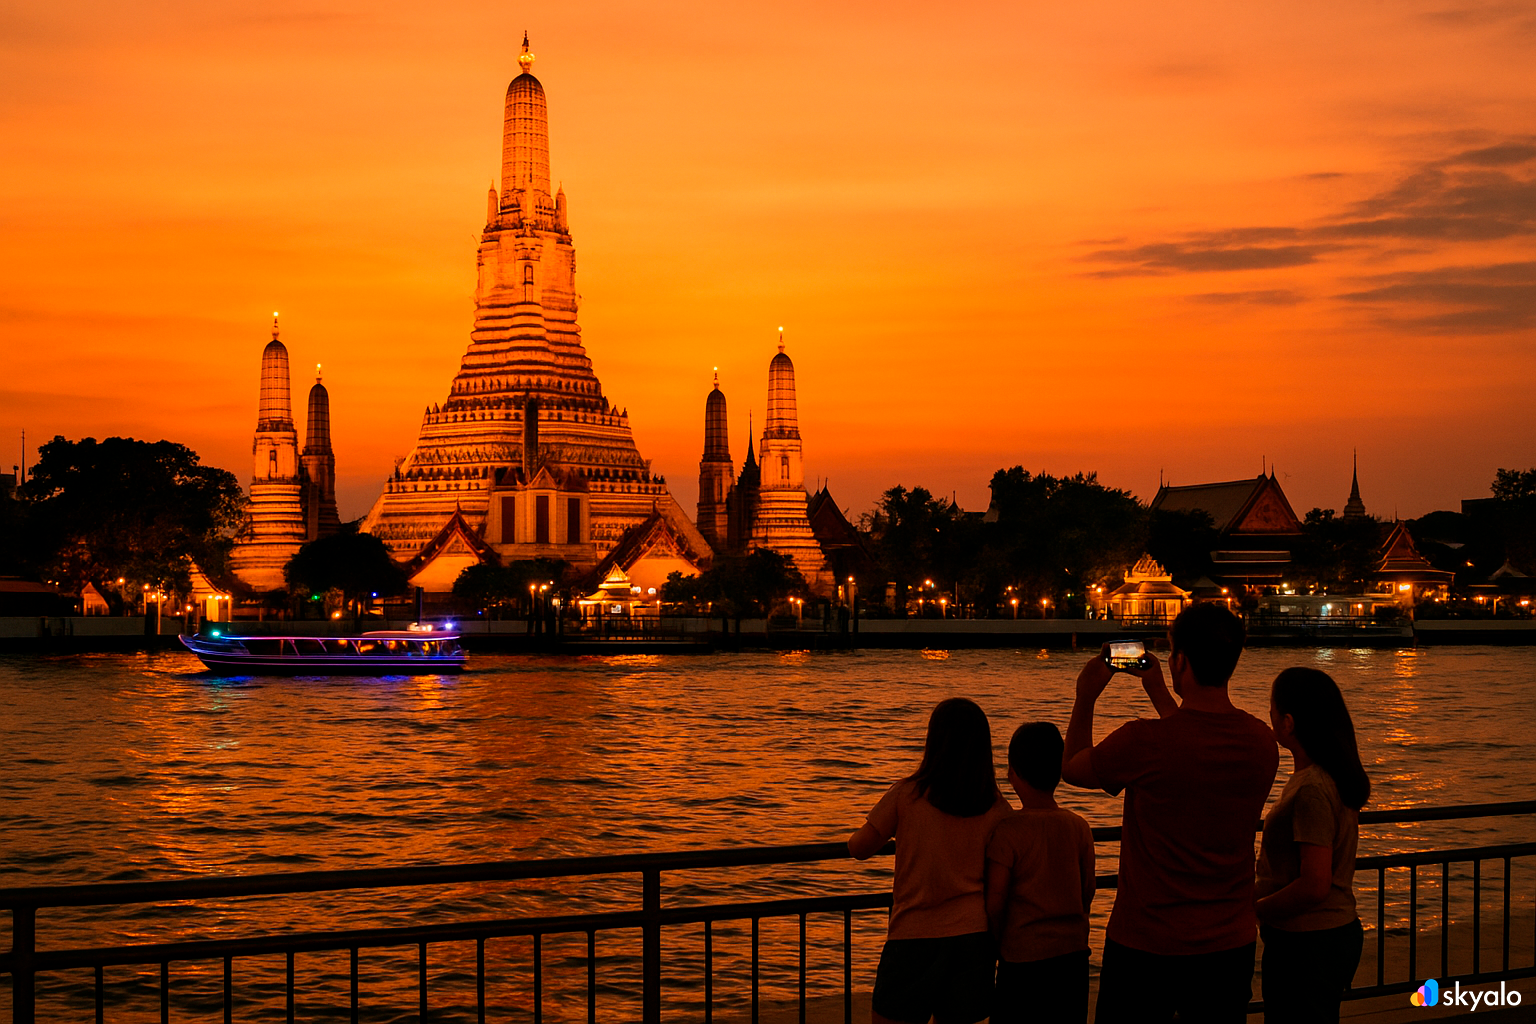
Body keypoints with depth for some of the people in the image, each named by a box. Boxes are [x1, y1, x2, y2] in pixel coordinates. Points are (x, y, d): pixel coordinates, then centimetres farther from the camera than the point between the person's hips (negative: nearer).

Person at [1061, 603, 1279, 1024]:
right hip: (1231, 946, 4)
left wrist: (1085, 699, 14)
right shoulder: (1261, 742, -3)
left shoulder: (1145, 742, -20)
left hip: (1146, 947, -4)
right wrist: (1158, 692, 28)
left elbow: (1071, 767, 0)